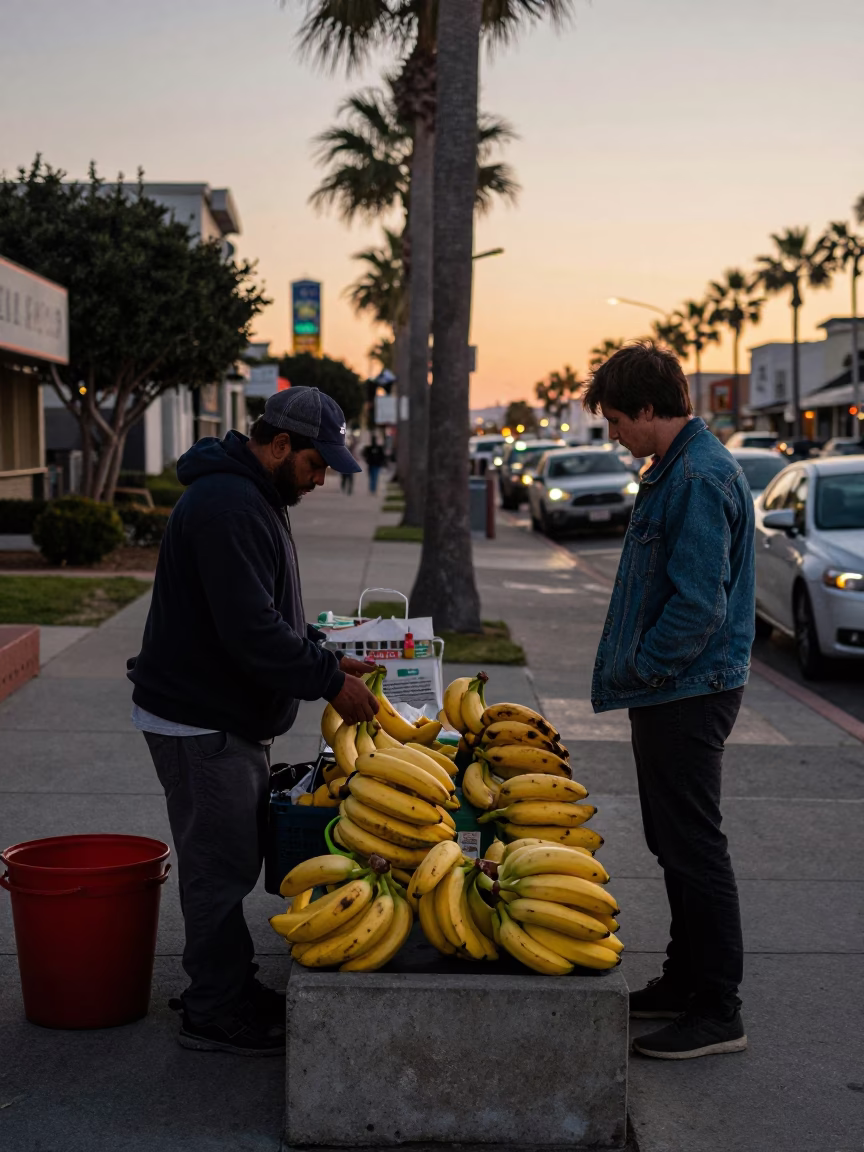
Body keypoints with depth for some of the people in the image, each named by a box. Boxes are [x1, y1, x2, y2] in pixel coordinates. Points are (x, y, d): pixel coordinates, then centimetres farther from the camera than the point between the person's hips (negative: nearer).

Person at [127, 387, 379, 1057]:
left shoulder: (254, 500, 14)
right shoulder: (226, 506, -22)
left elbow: (271, 617, 22)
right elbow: (252, 631, -28)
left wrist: (324, 656, 8)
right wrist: (330, 681, -20)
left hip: (231, 718, 11)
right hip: (200, 722, -11)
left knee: (235, 860, 17)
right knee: (220, 867, -2)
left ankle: (226, 991, 30)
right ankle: (217, 1017, 10)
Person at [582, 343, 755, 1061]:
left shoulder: (700, 478, -20)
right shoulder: (675, 469, 14)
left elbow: (699, 606, -25)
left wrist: (633, 670, -15)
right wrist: (631, 669, 15)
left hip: (690, 696, -10)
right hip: (672, 690, 10)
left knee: (695, 849, -3)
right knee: (675, 844, 17)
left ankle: (719, 1012, 6)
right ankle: (685, 982, 29)